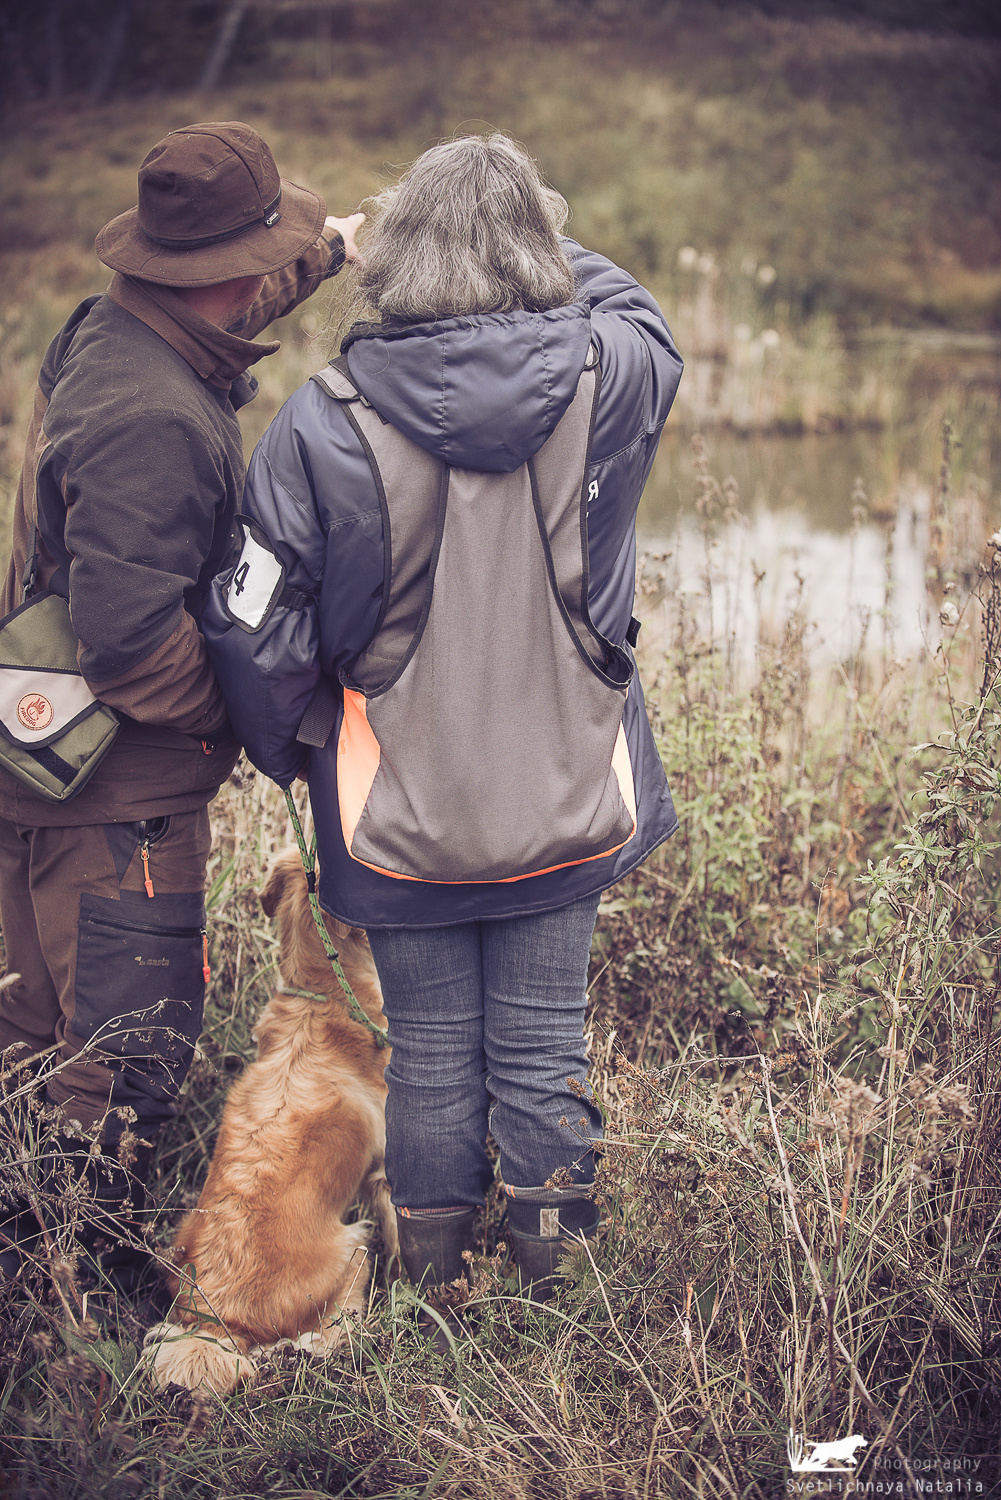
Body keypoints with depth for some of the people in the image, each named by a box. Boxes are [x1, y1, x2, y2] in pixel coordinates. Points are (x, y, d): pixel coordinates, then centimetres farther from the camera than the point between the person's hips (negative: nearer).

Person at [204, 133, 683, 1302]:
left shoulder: (327, 425, -16)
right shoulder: (605, 381, -13)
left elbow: (255, 629, -11)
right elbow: (636, 317, 15)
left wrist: (288, 754, 6)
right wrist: (537, 254, 16)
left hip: (402, 814, -1)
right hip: (563, 805, 1)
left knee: (429, 1058, 16)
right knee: (542, 1052, 17)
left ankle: (432, 1280, 35)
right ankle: (550, 1277, 33)